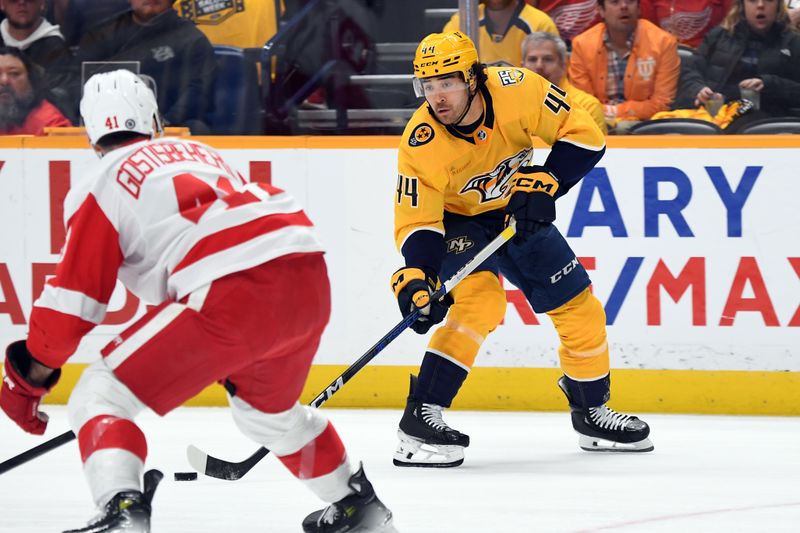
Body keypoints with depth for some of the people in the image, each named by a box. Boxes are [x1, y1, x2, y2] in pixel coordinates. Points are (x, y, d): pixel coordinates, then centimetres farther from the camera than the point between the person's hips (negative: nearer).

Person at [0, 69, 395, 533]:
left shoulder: (102, 186, 11)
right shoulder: (199, 152, 31)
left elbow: (74, 296, 5)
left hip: (234, 297, -7)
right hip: (311, 285, 7)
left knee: (100, 397, 0)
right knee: (269, 408, 36)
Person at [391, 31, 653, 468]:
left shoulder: (516, 90, -27)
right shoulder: (422, 144, -30)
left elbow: (583, 134, -19)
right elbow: (416, 221, -27)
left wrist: (545, 182, -29)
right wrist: (416, 278, -42)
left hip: (519, 213, 4)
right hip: (458, 222, -4)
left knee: (578, 307, 5)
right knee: (479, 301, -29)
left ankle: (591, 413, 27)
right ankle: (420, 418, -29)